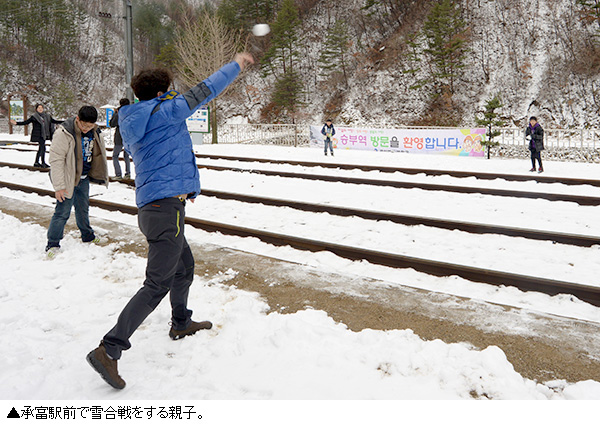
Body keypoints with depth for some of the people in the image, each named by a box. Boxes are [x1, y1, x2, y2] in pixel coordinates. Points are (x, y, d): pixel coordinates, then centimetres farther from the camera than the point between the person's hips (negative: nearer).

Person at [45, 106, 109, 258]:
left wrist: (101, 176, 18)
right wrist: (59, 186, -24)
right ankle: (53, 243, 7)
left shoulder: (95, 133, 0)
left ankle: (87, 235, 39)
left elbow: (98, 155, 15)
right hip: (67, 178, -6)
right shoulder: (64, 134, -22)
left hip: (83, 178, 6)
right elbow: (56, 160, -22)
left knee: (83, 208, 20)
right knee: (63, 211, -6)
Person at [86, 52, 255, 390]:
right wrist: (237, 65, 10)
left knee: (185, 267, 25)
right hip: (167, 207, -10)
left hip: (152, 207, 10)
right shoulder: (166, 112, -8)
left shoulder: (133, 123, 16)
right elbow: (204, 91, -3)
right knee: (157, 284, -8)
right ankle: (109, 351, -9)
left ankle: (181, 323, 43)